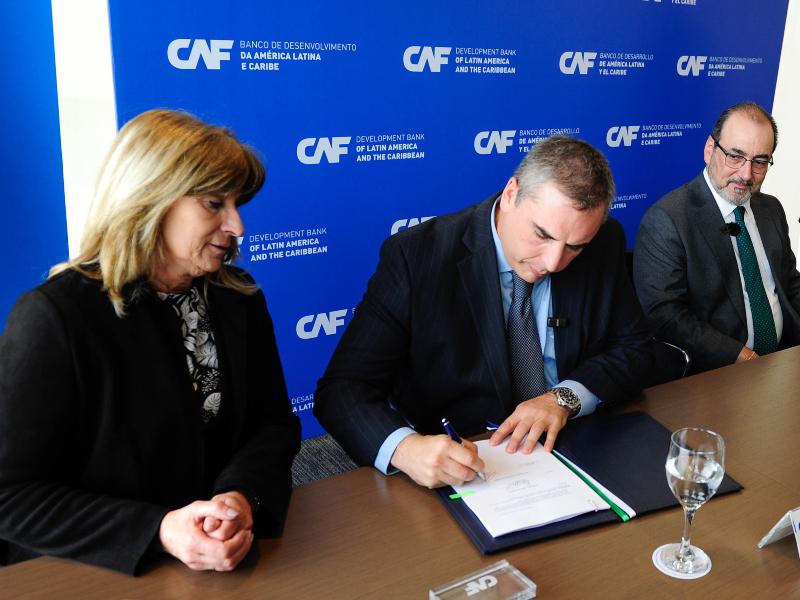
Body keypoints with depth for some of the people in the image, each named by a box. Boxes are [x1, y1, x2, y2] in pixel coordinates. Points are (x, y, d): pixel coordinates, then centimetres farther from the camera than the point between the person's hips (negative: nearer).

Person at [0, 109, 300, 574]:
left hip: (231, 556, 3)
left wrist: (242, 498, -18)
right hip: (99, 575, -3)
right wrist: (157, 531, -24)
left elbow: (274, 422, 2)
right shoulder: (55, 316, -11)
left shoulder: (240, 298, 4)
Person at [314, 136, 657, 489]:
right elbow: (341, 388, -17)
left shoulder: (603, 244, -5)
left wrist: (565, 397, -15)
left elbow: (633, 350, 5)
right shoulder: (415, 256, -16)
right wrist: (406, 447, -37)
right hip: (459, 467, -1)